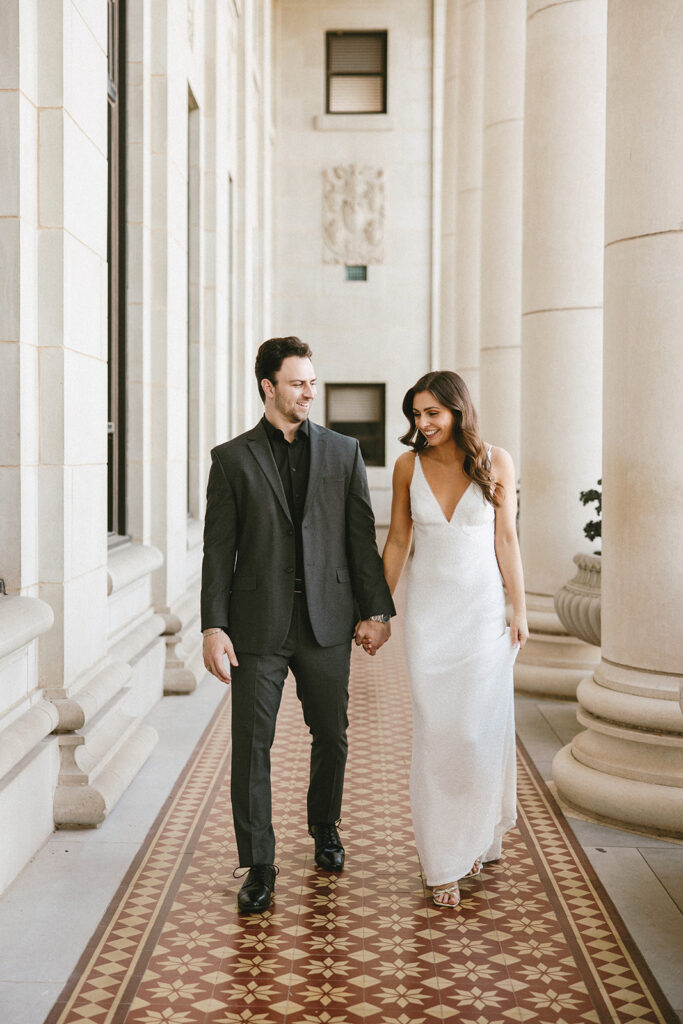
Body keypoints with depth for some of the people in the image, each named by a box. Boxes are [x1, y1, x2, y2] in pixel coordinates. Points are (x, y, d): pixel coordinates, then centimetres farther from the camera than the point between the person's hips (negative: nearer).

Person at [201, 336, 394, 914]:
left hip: (327, 621, 2)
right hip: (258, 624, -2)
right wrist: (214, 627, -8)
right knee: (252, 744, -1)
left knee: (331, 735, 13)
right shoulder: (232, 459, 2)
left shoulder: (344, 453, 7)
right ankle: (259, 866, 10)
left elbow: (362, 536, 7)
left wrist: (376, 610, 2)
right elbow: (219, 550, -1)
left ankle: (325, 830, 38)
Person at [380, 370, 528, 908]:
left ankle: (478, 837, 26)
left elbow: (506, 539, 1)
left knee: (481, 726, 0)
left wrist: (519, 610, -1)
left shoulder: (496, 461, -3)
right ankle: (445, 862, 9)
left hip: (483, 608, -1)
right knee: (435, 732, 0)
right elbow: (397, 541, 8)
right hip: (428, 610, 1)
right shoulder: (409, 465, 1)